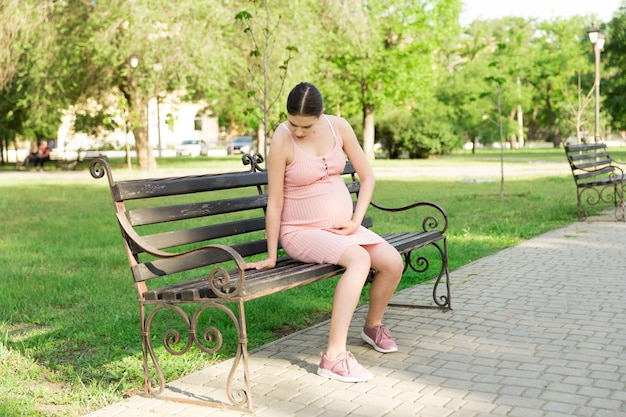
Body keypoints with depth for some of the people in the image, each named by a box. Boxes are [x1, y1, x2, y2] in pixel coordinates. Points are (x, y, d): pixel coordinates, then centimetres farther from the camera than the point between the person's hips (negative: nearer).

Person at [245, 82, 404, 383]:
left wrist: (356, 222, -4)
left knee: (393, 262, -13)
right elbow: (275, 201, -14)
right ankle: (334, 356, -33)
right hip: (302, 232, -6)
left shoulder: (339, 127, -3)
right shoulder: (282, 140, -17)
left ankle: (373, 325, 18)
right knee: (359, 259, -32)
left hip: (341, 226, 6)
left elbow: (367, 176, 6)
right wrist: (271, 256, -10)